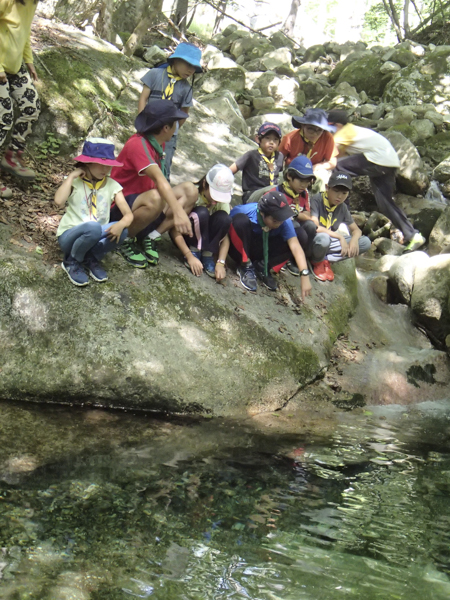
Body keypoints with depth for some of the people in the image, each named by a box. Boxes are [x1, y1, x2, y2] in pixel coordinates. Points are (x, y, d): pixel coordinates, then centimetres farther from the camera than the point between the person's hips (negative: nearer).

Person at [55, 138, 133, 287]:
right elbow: (58, 201, -26)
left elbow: (128, 214, -8)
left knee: (121, 231, -27)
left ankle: (90, 258, -2)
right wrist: (72, 176, -17)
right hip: (69, 235, -3)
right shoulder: (75, 182, -5)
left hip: (96, 239, 3)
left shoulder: (112, 185, 2)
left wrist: (121, 224, -31)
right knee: (93, 228, -37)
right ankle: (71, 262, -8)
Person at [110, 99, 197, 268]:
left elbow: (160, 180, 4)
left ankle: (151, 237, -9)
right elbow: (159, 179, -39)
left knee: (190, 191, -9)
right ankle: (126, 240, -14)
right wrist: (178, 211, -50)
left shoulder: (158, 143, 5)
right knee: (155, 199, -40)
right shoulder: (137, 144, -24)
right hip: (121, 208, -8)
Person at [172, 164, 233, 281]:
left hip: (205, 239, 4)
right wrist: (190, 256, -34)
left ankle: (207, 255, -16)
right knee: (202, 213, -34)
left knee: (223, 218, -27)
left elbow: (225, 235, -17)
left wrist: (221, 263, -30)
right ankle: (194, 252, -18)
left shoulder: (223, 201, -14)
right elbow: (175, 231, -26)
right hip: (185, 236, -4)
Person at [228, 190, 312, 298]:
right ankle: (246, 267, -19)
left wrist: (304, 276, -42)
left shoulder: (284, 220, -24)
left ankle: (260, 266, -5)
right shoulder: (243, 212, -31)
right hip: (240, 247, -2)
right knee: (241, 220, -34)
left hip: (262, 250, 2)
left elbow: (295, 246, -32)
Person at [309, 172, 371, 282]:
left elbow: (356, 229, 10)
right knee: (323, 238, -42)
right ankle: (317, 262, -8)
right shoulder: (316, 200, -17)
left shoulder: (342, 208, 4)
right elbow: (315, 227, -28)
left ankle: (325, 259, -9)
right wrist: (339, 236, -25)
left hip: (330, 242, 7)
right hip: (313, 242, -6)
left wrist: (354, 240, -15)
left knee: (366, 242, -9)